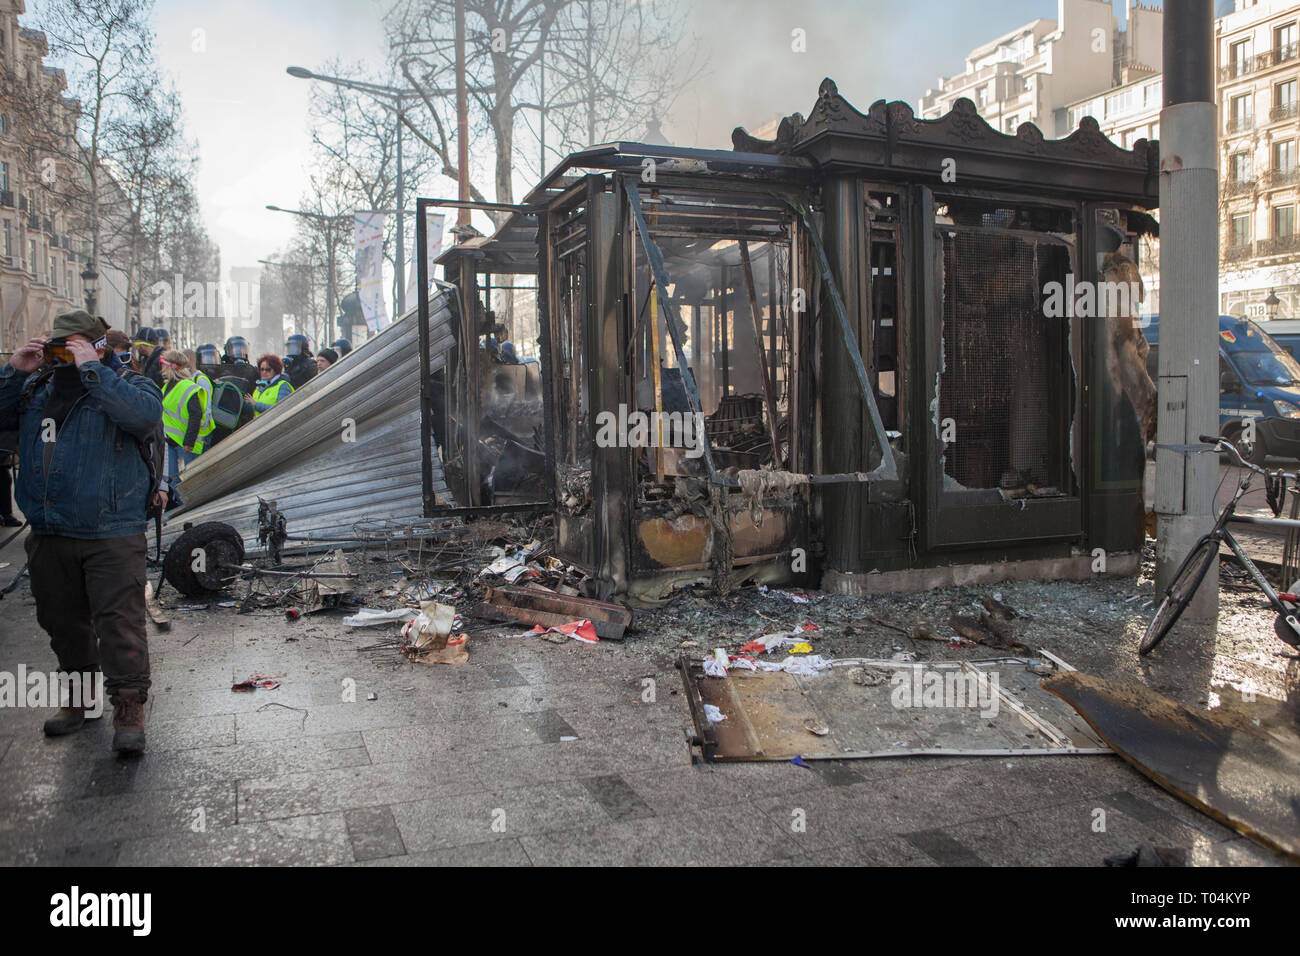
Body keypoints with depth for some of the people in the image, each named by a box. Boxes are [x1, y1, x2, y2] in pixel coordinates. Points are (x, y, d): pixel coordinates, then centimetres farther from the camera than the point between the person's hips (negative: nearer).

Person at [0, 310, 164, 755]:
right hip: (49, 535, 6)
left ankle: (129, 706, 2)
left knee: (119, 620, -6)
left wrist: (90, 368, -21)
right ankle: (81, 696, 31)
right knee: (63, 621, 16)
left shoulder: (129, 383, -3)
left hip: (112, 534, -6)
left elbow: (144, 414, -24)